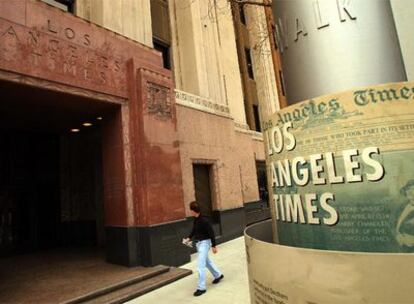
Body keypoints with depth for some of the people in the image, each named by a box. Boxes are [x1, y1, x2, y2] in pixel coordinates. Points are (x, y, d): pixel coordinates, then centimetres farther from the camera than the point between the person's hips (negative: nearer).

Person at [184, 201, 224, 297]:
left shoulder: (204, 220, -23)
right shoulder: (195, 219, 1)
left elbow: (211, 233, -19)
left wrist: (213, 246, -16)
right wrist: (189, 238, 5)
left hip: (204, 242, -9)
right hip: (198, 243, 9)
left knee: (200, 265, -7)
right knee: (206, 261, 23)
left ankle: (201, 287, 4)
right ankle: (218, 275, 43)